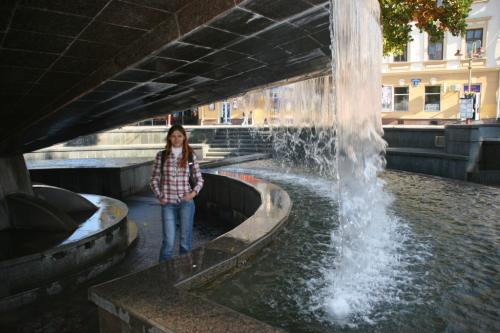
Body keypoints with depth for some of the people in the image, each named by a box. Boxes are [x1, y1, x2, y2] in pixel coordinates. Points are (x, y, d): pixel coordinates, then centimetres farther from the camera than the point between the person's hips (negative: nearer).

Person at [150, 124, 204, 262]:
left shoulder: (190, 156, 2)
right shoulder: (161, 155, 2)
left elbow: (200, 180, 9)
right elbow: (154, 180, 9)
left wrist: (194, 192, -7)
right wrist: (160, 197, -3)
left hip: (186, 202, 1)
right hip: (168, 203, 0)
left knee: (186, 240, 5)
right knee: (169, 241, -2)